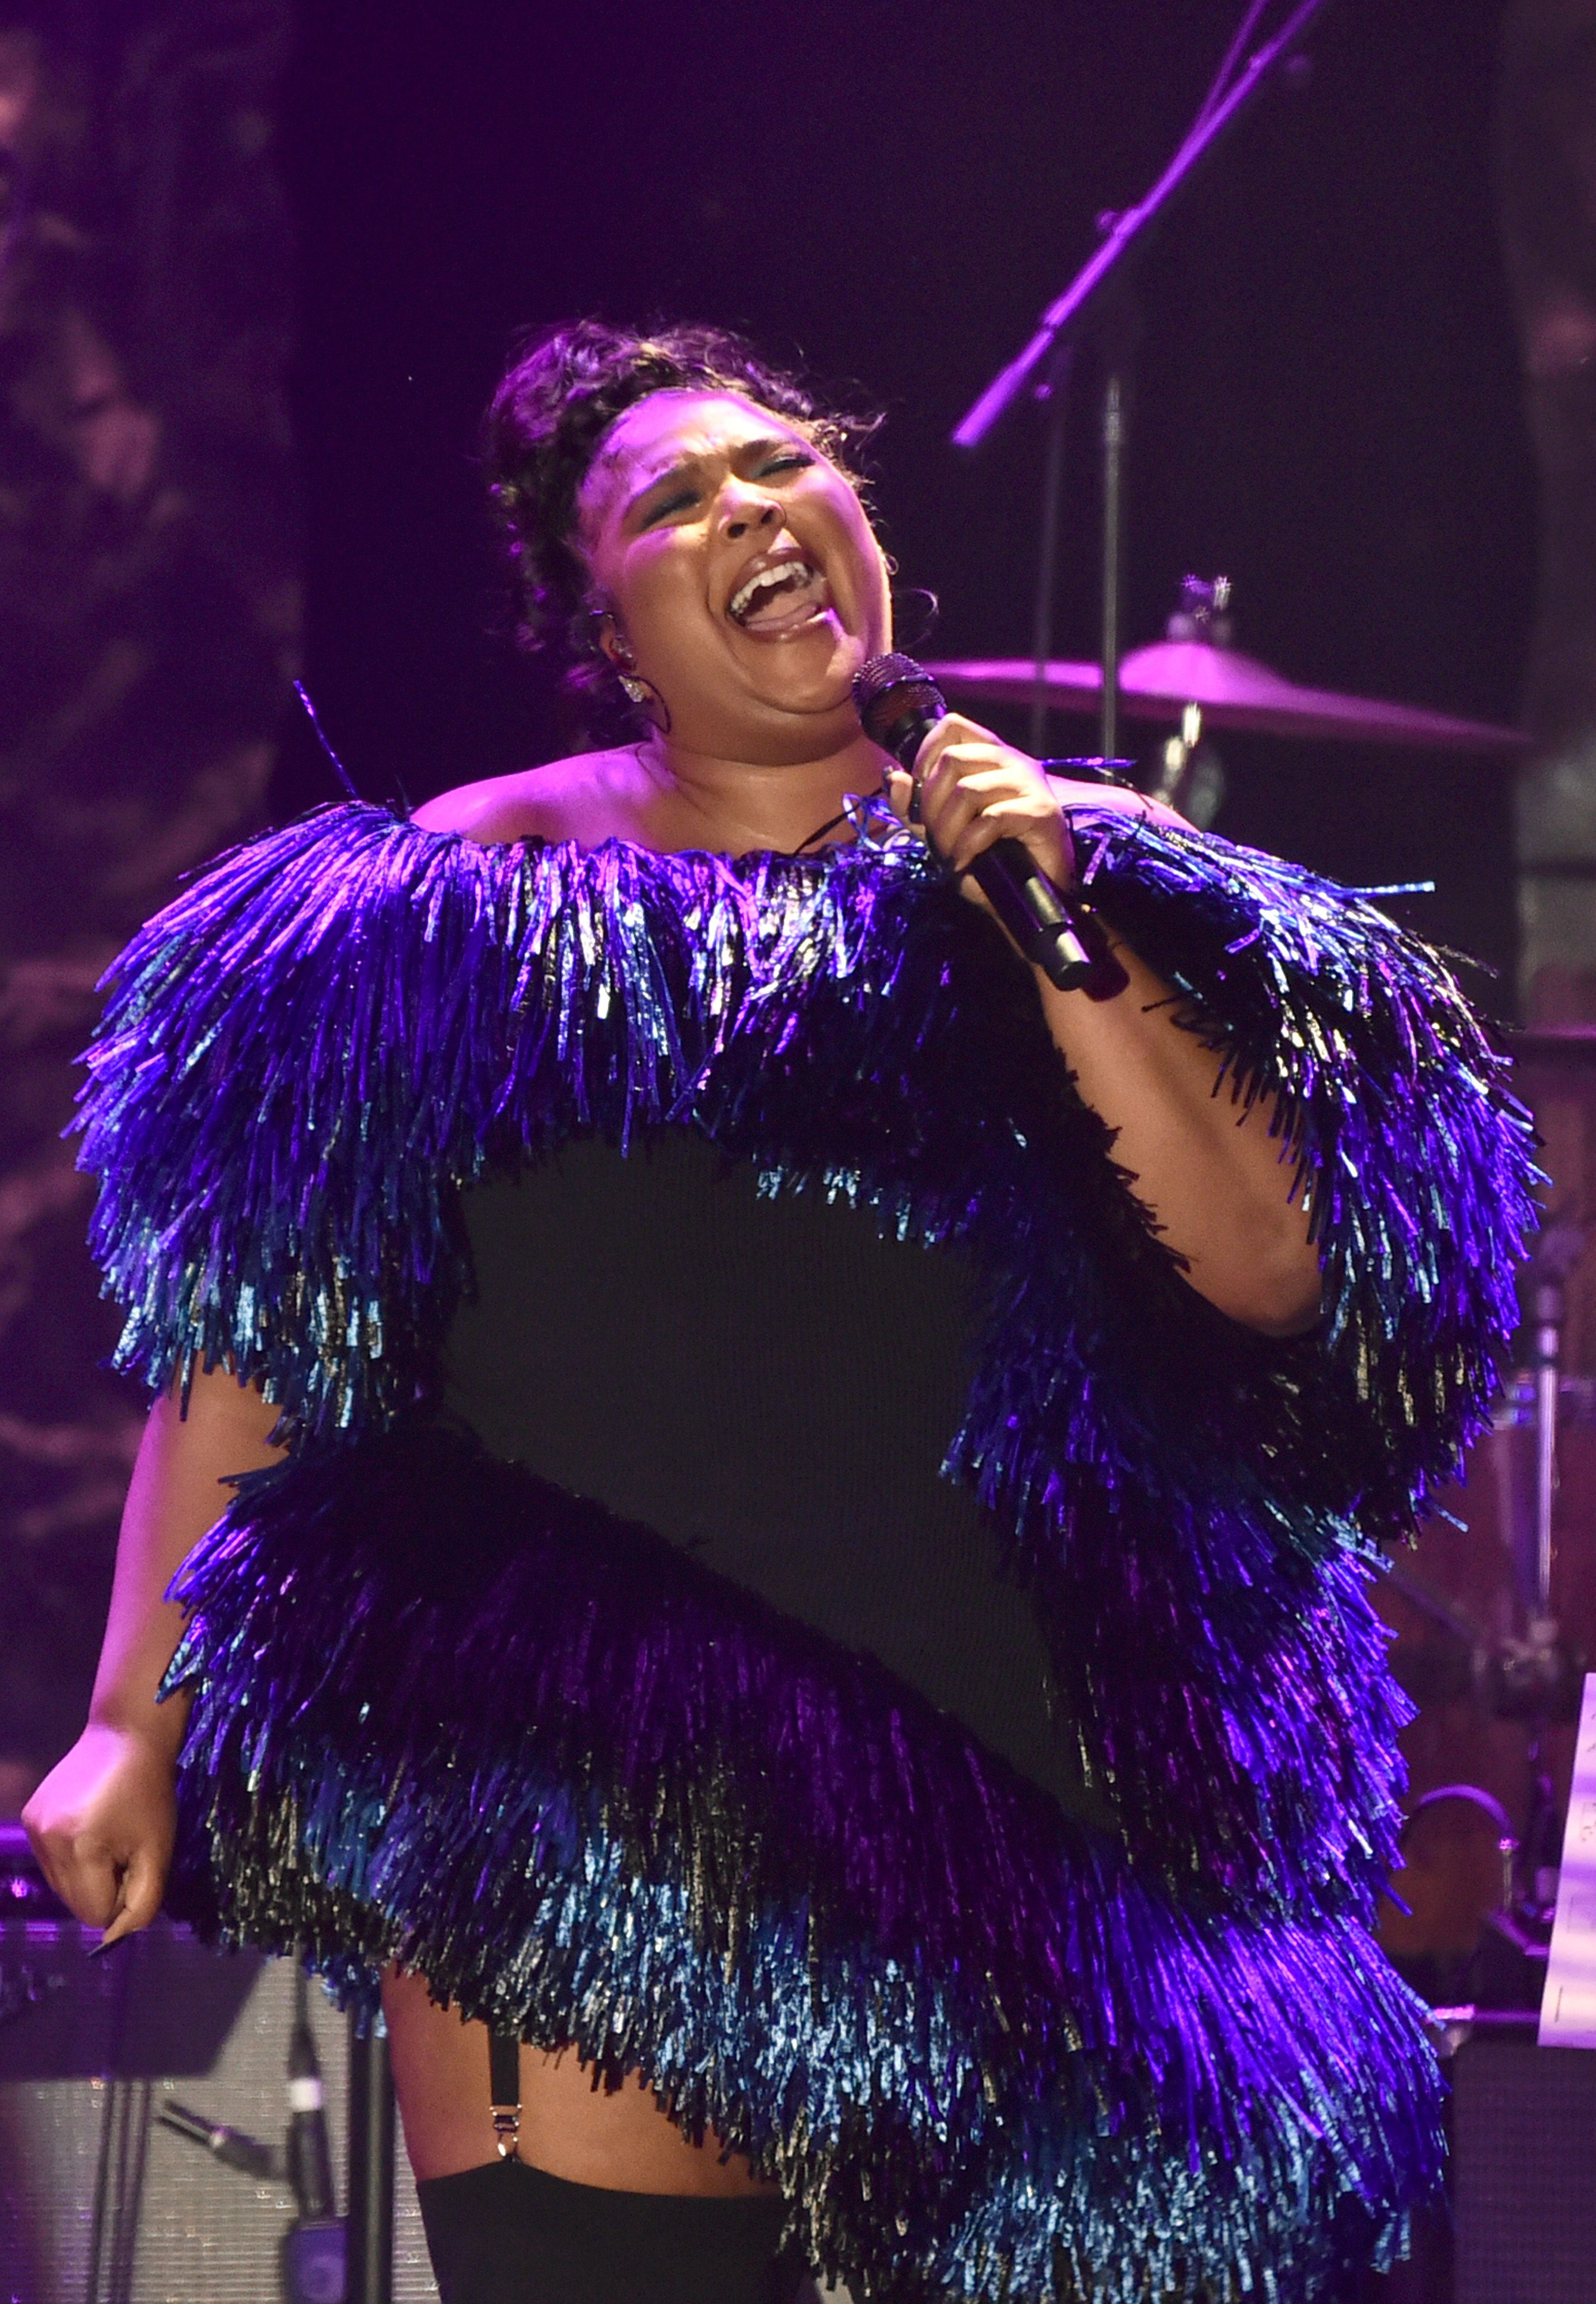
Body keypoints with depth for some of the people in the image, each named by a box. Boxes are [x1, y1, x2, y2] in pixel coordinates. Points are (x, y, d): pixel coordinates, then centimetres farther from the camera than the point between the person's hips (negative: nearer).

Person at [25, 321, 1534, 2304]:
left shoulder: (1076, 876, 9)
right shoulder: (480, 893, 6)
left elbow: (1275, 1275, -1)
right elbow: (248, 1335, 6)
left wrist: (1059, 943, -9)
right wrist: (136, 1718, 0)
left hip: (987, 1791, 2)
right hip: (560, 1801, -2)